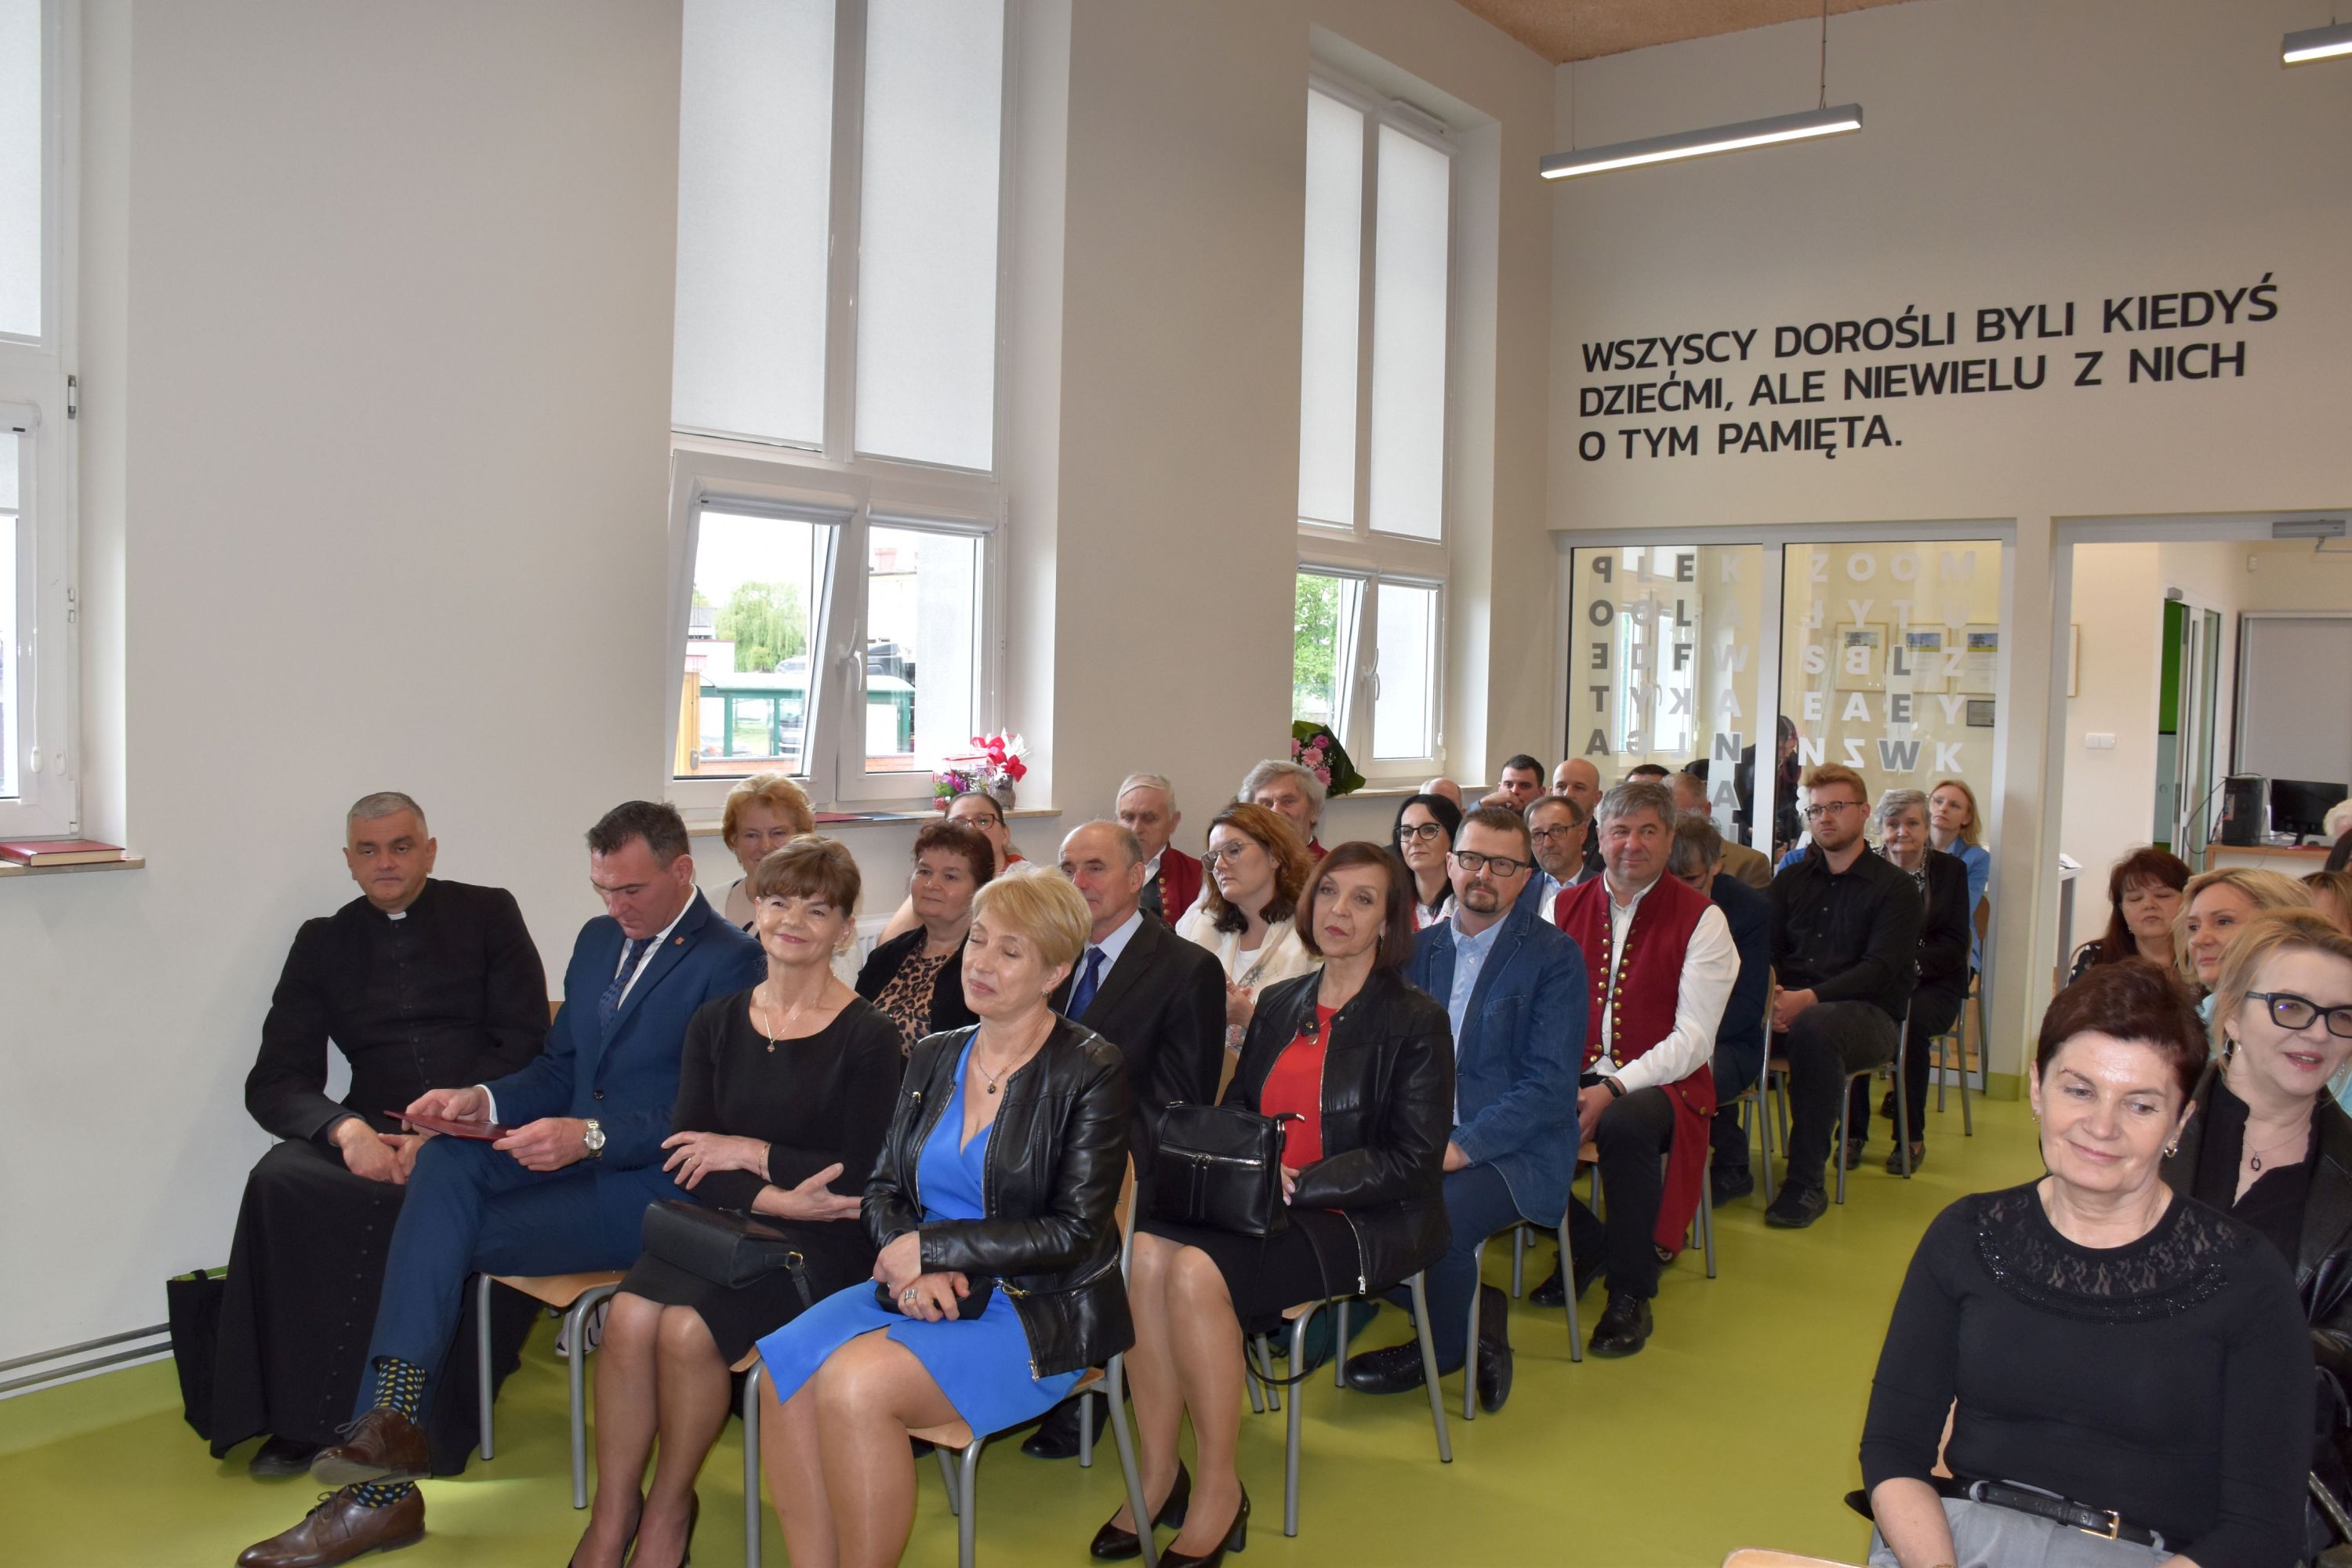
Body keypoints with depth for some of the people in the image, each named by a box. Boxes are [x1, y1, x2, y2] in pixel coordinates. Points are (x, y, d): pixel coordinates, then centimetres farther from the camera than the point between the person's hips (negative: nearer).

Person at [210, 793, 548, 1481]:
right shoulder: (323, 942, 15)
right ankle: (300, 1419, -17)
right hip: (374, 1136, 3)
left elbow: (524, 1046, -1)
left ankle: (440, 1428, -19)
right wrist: (346, 1128, -15)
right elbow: (274, 1083, 7)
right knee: (281, 1181, -28)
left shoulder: (489, 915, 9)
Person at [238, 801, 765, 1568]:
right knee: (444, 1161, -21)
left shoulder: (730, 961, -10)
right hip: (574, 1153, 7)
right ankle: (393, 1414, -28)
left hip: (650, 1186, -7)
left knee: (446, 1239, -18)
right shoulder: (599, 938, 15)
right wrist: (482, 1100, -1)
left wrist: (590, 1134, -27)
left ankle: (384, 1475, -9)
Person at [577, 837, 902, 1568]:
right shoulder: (716, 1024, 9)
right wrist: (776, 1198, -15)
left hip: (818, 1242, -4)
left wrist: (753, 1155, -8)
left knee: (687, 1328, -26)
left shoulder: (868, 1038, -5)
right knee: (628, 1316, -24)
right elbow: (686, 1159, 1)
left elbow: (862, 1176, -11)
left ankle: (669, 1508, 1)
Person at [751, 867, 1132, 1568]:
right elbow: (883, 1190, 11)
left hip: (1038, 1312, -6)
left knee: (855, 1385, -28)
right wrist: (911, 1265, -11)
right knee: (783, 1371, -21)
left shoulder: (1091, 1071, -7)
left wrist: (932, 1247, -13)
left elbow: (1076, 1235, -11)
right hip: (919, 1290, 6)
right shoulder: (934, 1057, 11)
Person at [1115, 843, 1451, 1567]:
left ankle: (1218, 1488, -12)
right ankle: (1157, 1472, -12)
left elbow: (1412, 1161, -10)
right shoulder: (1278, 1005, 14)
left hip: (1363, 1222, -5)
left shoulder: (1416, 1021, -4)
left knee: (1198, 1271, -30)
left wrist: (1298, 1183, -18)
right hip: (1262, 1207, 5)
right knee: (1146, 1251, -25)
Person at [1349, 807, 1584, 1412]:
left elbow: (1550, 1084, -11)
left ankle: (1444, 1346, 0)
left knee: (1437, 1215, -33)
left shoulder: (1554, 956, -4)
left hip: (1512, 1149, -5)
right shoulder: (1422, 948, 13)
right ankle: (1476, 1310, 0)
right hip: (1426, 1138, 5)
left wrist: (1464, 1146, -21)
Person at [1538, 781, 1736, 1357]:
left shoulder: (1701, 918, -2)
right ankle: (1588, 1243, 4)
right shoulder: (1565, 908, 10)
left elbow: (1693, 1038, -9)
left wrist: (1614, 1089, -21)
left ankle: (1630, 1292, -14)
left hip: (1659, 1081, -4)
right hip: (1573, 1074, 4)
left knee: (1624, 1127, -37)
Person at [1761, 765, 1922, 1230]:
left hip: (1869, 1013, -4)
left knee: (1814, 1027, -39)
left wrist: (1811, 998, -23)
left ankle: (1806, 1184, -29)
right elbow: (1767, 948, 9)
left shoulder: (1895, 888, 4)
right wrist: (1770, 992, -15)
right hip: (1790, 1005, 4)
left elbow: (1880, 969, -9)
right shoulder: (1791, 880, 19)